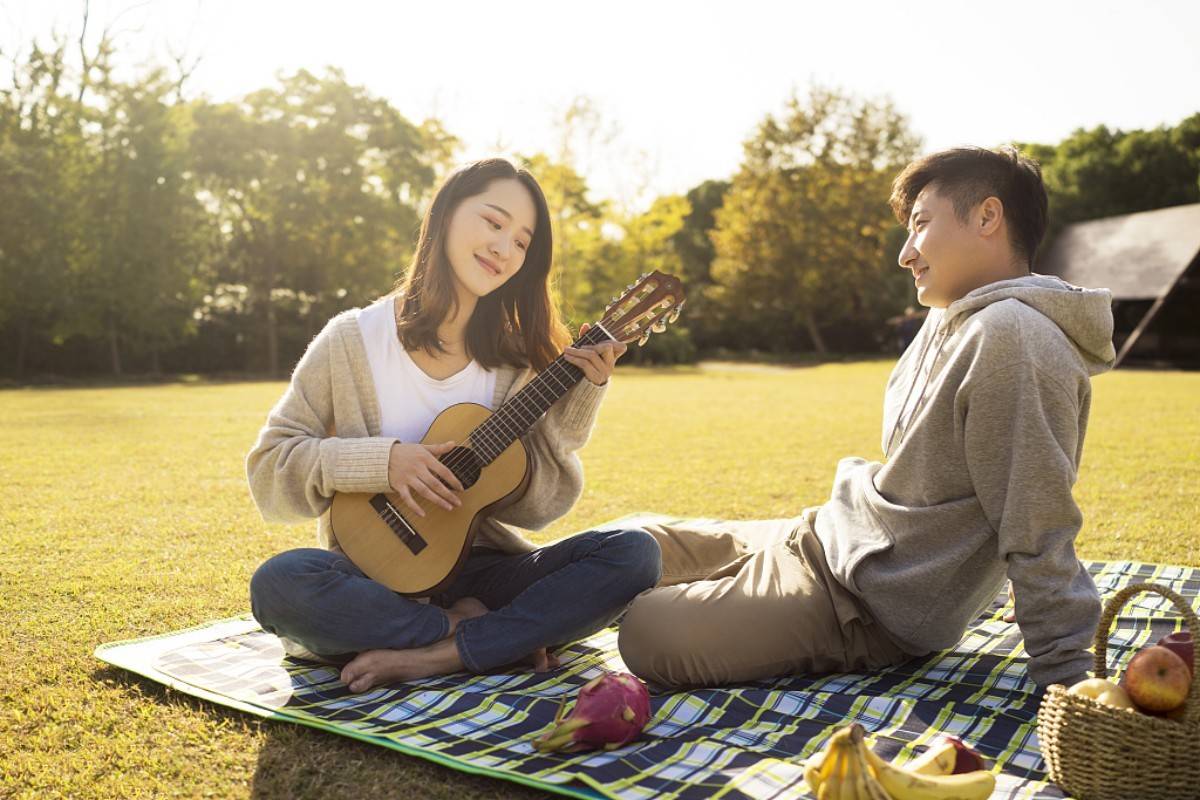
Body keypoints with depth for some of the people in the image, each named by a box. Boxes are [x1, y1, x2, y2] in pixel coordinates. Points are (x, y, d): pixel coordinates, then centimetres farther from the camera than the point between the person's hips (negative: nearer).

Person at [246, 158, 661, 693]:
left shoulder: (514, 358, 1)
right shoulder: (354, 341, -5)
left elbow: (537, 506, -5)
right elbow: (268, 469, -5)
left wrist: (580, 395, -15)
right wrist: (380, 462, -20)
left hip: (479, 566, 2)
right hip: (376, 576, -2)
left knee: (633, 553, -20)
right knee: (278, 584, -34)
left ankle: (434, 657, -22)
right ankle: (481, 631, -16)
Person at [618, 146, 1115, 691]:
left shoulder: (1010, 340, -25)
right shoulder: (954, 320, 8)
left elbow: (1037, 535, -25)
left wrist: (1068, 680, -22)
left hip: (872, 606, -9)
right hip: (834, 534, 9)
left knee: (645, 632, -18)